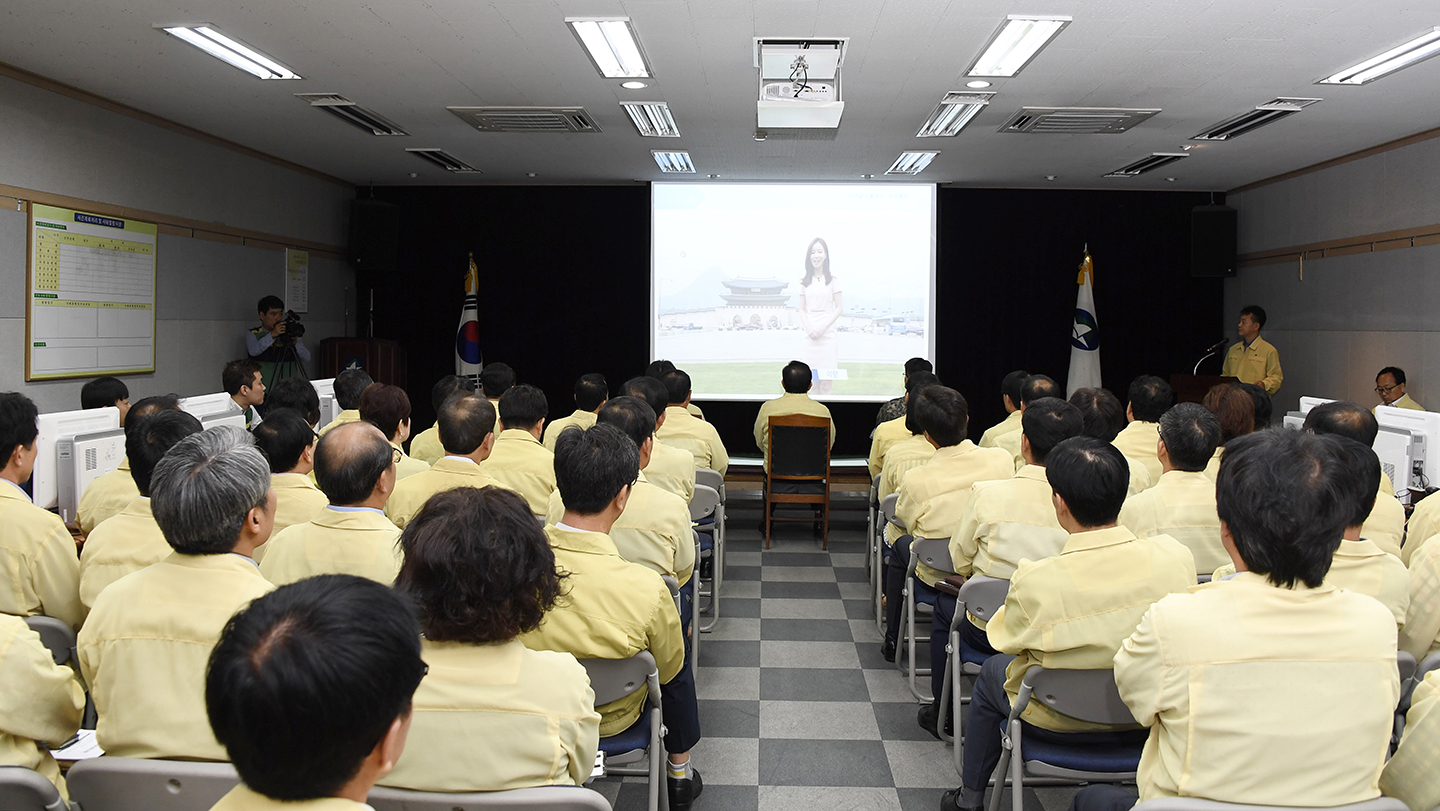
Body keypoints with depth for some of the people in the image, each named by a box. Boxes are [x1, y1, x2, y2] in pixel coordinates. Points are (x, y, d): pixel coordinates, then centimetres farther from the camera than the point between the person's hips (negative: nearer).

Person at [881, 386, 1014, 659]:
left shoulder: (915, 480, -24)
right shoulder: (1002, 459, -16)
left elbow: (909, 524, -4)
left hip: (938, 578, -3)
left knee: (901, 544, 30)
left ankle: (892, 640, 39)